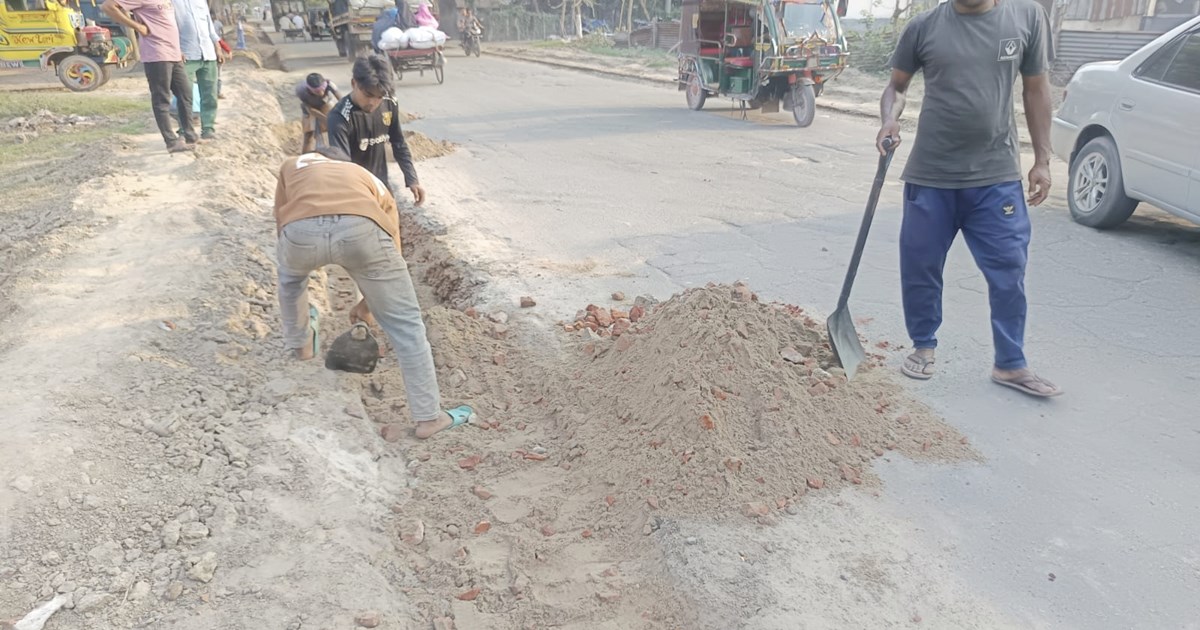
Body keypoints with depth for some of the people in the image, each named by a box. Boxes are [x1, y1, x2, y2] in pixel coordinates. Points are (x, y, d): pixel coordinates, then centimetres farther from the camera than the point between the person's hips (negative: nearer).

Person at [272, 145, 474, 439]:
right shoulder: (369, 179, 41)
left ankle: (300, 345, 59)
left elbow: (282, 223, 39)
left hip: (302, 229, 1)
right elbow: (390, 255, 40)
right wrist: (369, 302, 53)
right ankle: (429, 417, 19)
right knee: (404, 322, 14)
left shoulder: (293, 166, 41)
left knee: (290, 276, 39)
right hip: (361, 228, -1)